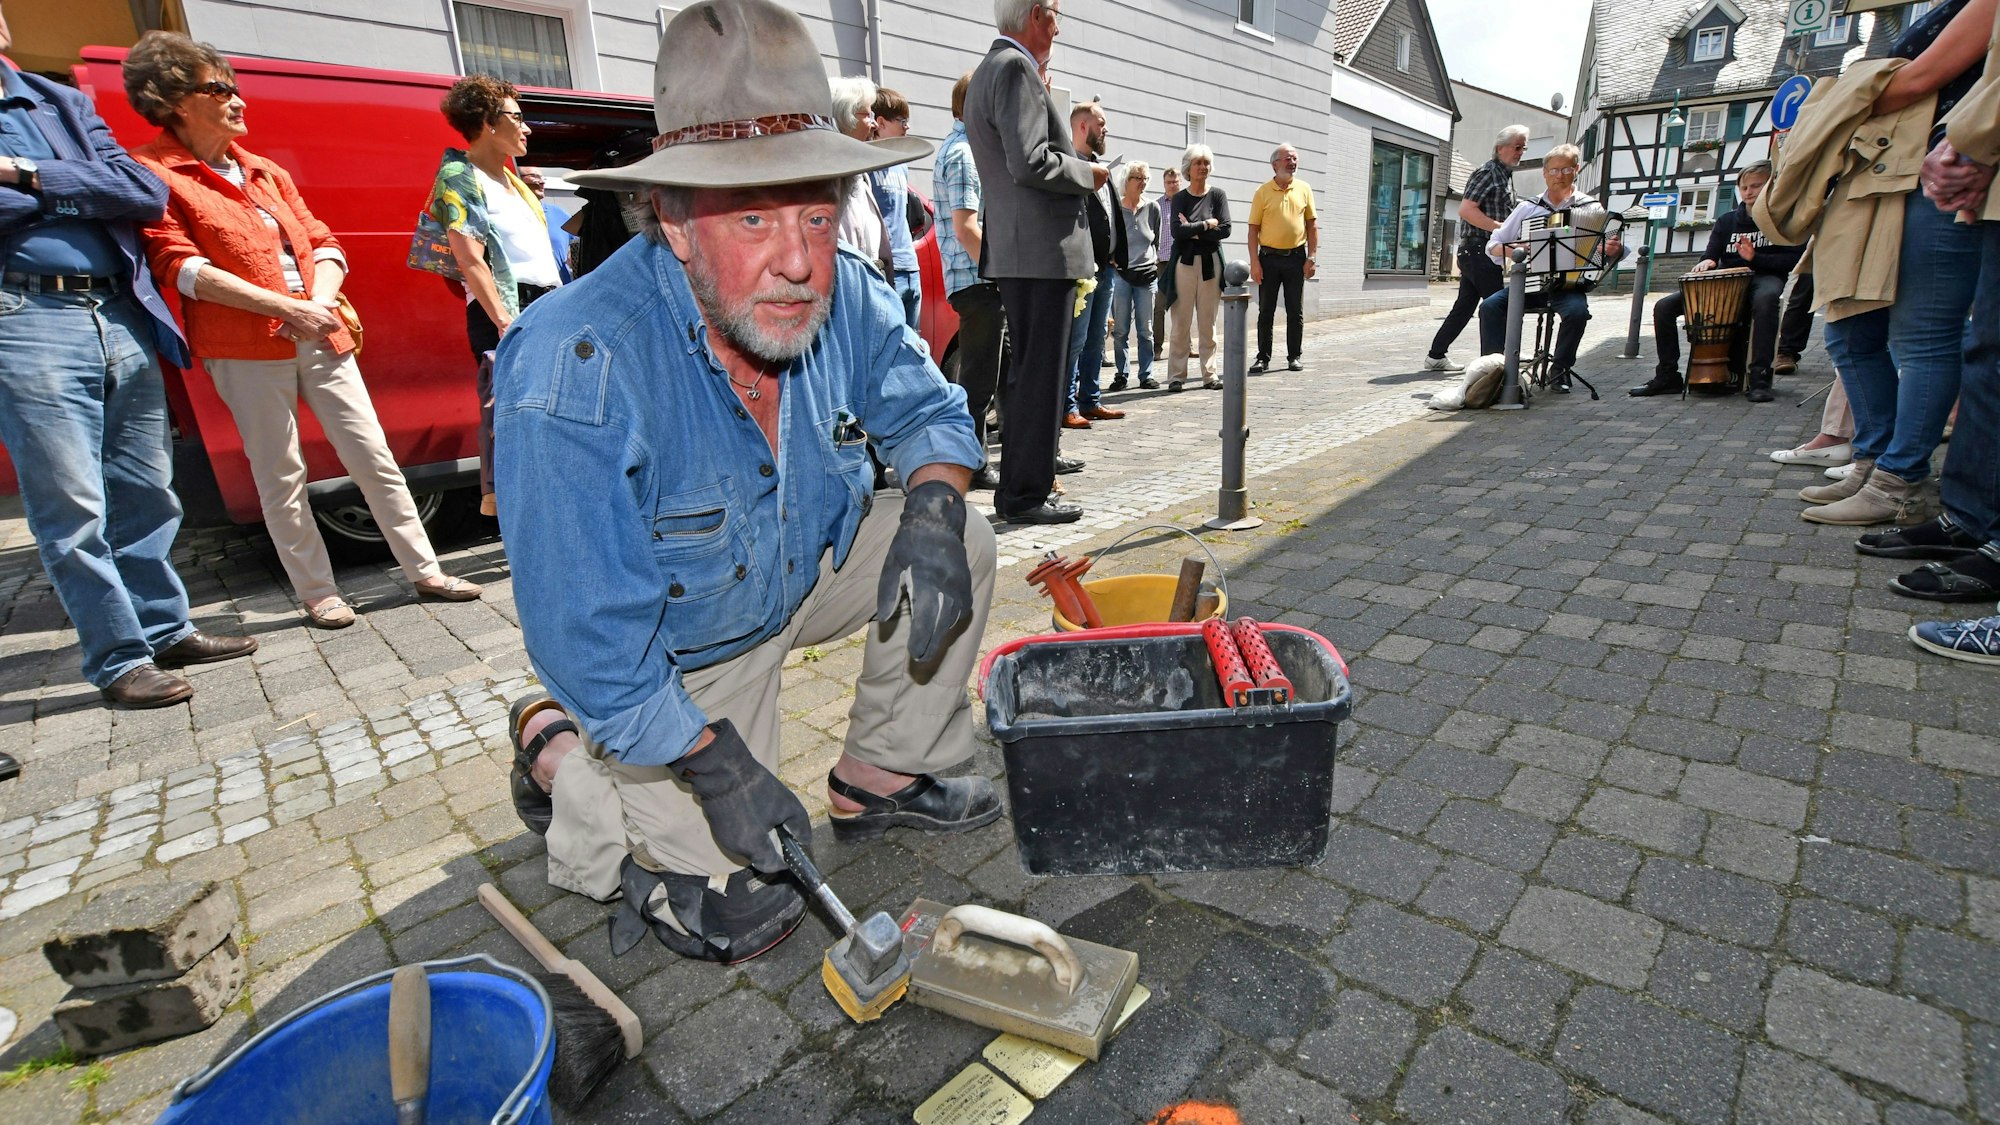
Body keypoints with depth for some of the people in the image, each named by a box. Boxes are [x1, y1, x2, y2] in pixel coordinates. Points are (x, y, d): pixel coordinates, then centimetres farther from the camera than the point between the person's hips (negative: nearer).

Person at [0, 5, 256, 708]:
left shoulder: (65, 104, 16)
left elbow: (148, 194, 3)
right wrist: (72, 192, -4)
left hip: (122, 320, 5)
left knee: (144, 495, 11)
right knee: (73, 510, -2)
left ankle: (166, 630, 22)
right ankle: (119, 661, 6)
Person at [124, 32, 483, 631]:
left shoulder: (266, 172, 18)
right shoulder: (153, 176, 0)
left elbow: (323, 243, 13)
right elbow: (180, 266, -10)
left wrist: (322, 300, -7)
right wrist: (284, 306, -18)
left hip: (321, 335, 5)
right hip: (245, 349, -5)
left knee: (374, 458, 4)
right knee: (281, 477, 1)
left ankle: (425, 571, 11)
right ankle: (317, 593, 11)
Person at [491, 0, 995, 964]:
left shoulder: (846, 298, -17)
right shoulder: (576, 375, -35)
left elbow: (926, 410, -1)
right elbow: (586, 635, -30)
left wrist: (934, 501, -24)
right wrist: (714, 762, -24)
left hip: (802, 573, 6)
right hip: (669, 655, -5)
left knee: (959, 547, -11)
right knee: (741, 913, -6)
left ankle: (881, 780, 5)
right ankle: (554, 751, 15)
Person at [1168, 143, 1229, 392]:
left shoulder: (1217, 195, 6)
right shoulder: (1180, 198, 5)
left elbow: (1225, 230, -6)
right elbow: (1177, 231, -10)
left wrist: (1192, 230, -8)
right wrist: (1207, 225, -8)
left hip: (1211, 262, 1)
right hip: (1185, 262, -1)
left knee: (1208, 322, 3)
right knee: (1181, 322, -3)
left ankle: (1209, 374, 8)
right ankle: (1176, 376, 1)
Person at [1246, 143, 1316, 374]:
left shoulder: (1304, 188, 7)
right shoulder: (1263, 192, 1)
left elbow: (1312, 224, 8)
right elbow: (1253, 228, -1)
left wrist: (1312, 257, 0)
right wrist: (1255, 262, -9)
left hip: (1296, 257, 2)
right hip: (1269, 257, -2)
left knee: (1295, 311, 6)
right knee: (1266, 311, 2)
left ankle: (1294, 357, 14)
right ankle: (1263, 358, 9)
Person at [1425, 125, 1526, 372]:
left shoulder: (1505, 175, 20)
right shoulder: (1487, 172, -10)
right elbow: (1466, 210, -20)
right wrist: (1502, 228, -23)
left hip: (1485, 252, 9)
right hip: (1478, 250, -9)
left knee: (1464, 307, 9)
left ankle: (1436, 356, 11)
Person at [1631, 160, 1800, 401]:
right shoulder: (1727, 221, 19)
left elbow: (1794, 260, -4)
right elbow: (1711, 255, 14)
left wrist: (1755, 258, -19)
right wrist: (1706, 262, -10)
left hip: (1764, 278, -4)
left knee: (1765, 299, -42)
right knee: (1664, 306, -14)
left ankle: (1760, 378, -40)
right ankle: (1667, 376, -8)